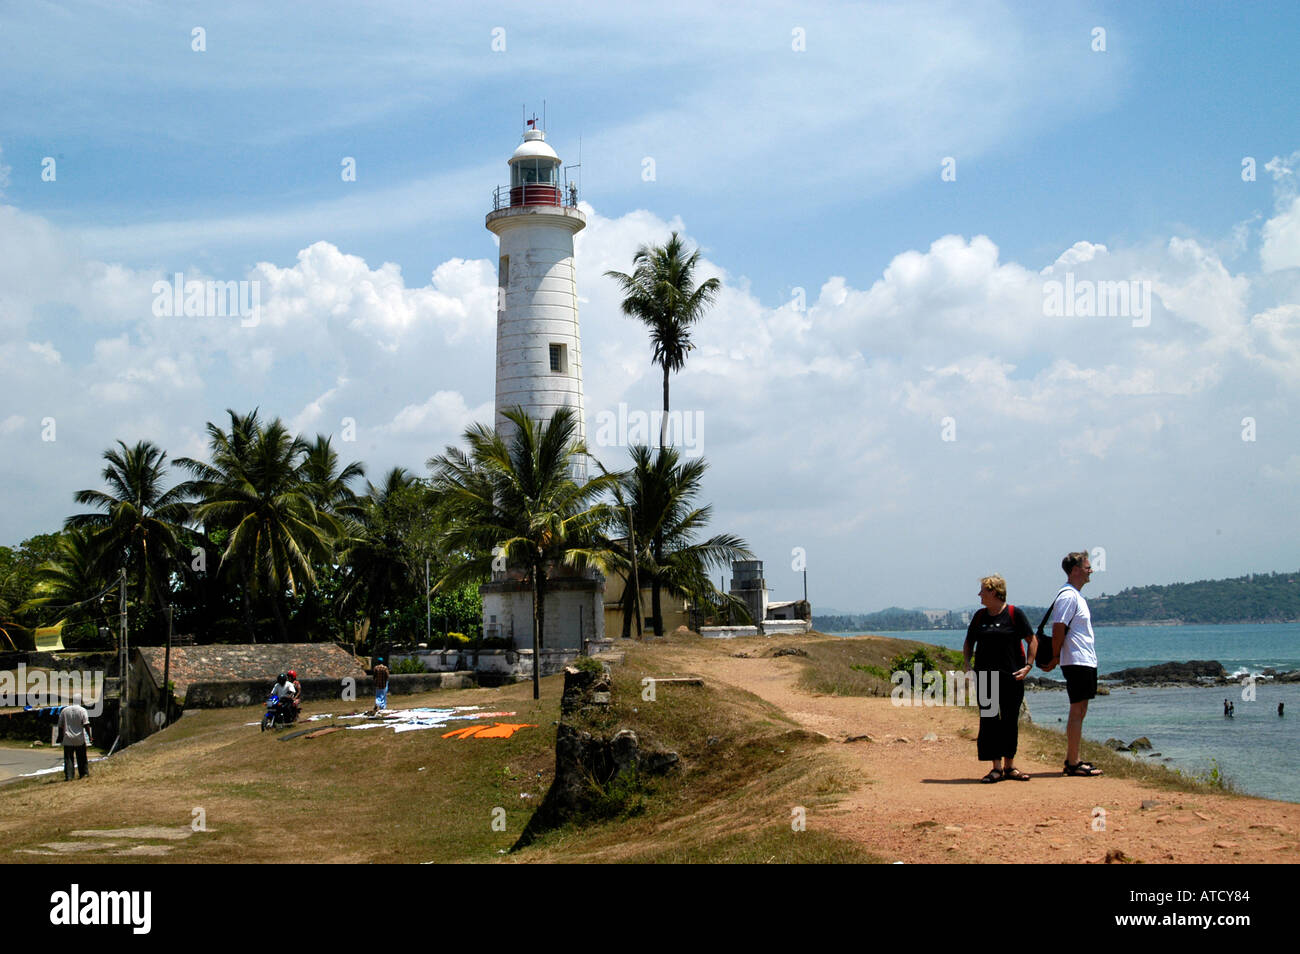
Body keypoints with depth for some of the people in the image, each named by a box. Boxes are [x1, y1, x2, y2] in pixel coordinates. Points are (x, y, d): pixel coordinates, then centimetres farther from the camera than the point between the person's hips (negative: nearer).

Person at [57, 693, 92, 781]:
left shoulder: (65, 710, 4)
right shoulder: (82, 710, -5)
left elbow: (60, 725, 8)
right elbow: (86, 724, -13)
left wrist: (60, 736, 17)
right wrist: (89, 736, -10)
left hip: (67, 739, 1)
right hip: (80, 739, -1)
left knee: (68, 758, 3)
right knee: (82, 757, 11)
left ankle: (68, 776, -2)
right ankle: (84, 773, 15)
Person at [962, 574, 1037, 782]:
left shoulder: (1015, 614, -1)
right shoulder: (979, 616, 10)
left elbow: (1032, 640, 1)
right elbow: (968, 642, 20)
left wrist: (1028, 666, -8)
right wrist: (966, 663, 4)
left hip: (1011, 676, -3)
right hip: (985, 677, 3)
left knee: (1010, 721, 3)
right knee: (988, 720, -2)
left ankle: (1009, 766, 13)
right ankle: (996, 767, 2)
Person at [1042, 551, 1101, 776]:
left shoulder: (1076, 595, 19)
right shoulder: (1067, 596, -14)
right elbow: (1058, 629, -19)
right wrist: (1055, 658, -14)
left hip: (1086, 662, 10)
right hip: (1077, 662, -10)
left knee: (1080, 711, 12)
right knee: (1077, 712, -9)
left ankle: (1073, 760, 17)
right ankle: (1073, 763, -7)